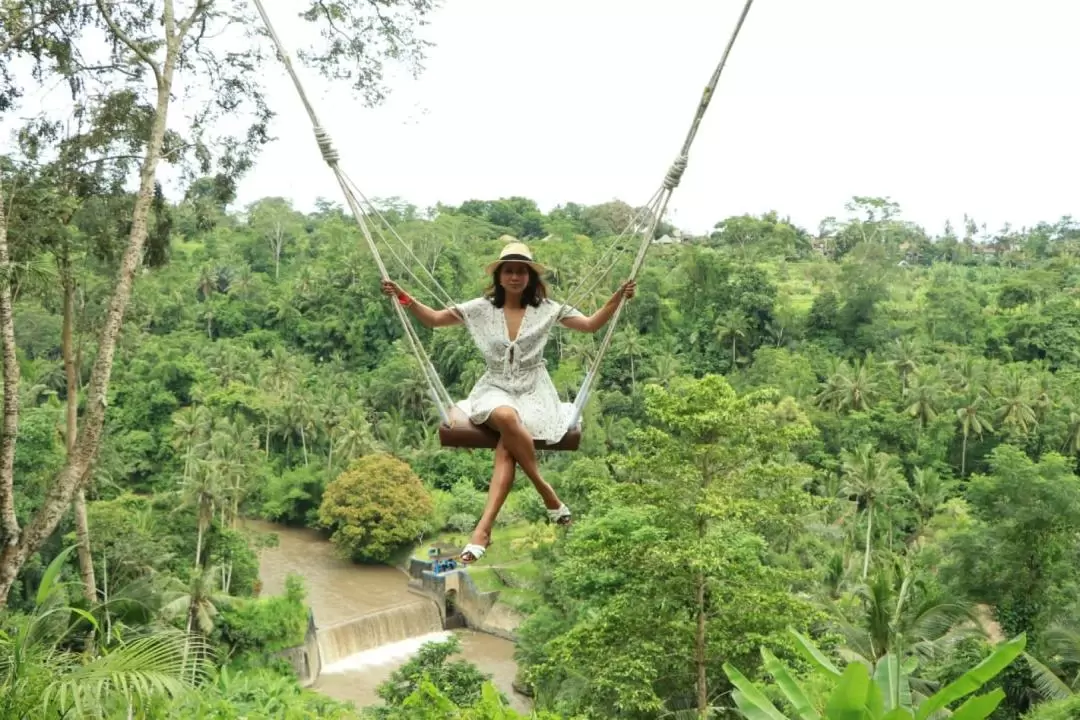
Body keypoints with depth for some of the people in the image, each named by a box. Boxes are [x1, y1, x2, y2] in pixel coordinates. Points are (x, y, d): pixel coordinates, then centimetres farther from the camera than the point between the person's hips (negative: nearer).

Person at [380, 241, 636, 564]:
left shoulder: (546, 309, 4)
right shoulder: (481, 308, 5)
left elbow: (591, 324, 5)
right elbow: (433, 319, 3)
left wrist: (617, 298, -10)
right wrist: (404, 297, -12)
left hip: (532, 390, 0)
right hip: (496, 388, 0)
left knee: (506, 446, -31)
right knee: (506, 417, -38)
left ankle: (483, 528, -34)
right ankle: (546, 492, -24)